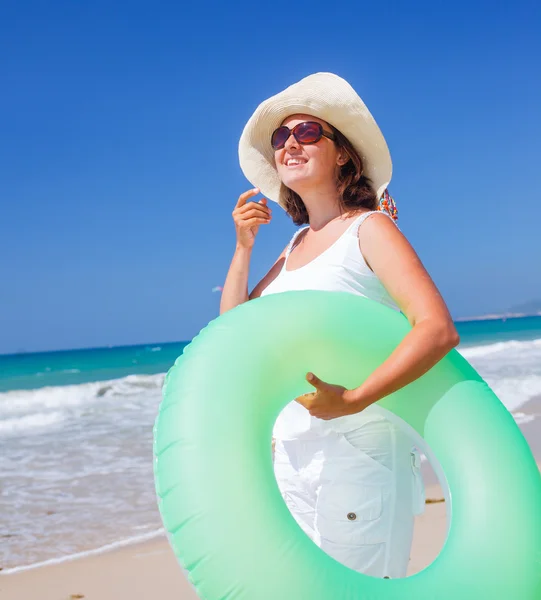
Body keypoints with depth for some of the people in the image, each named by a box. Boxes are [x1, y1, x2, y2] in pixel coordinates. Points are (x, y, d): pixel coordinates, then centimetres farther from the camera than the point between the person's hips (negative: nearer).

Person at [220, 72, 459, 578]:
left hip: (358, 454, -6)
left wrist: (352, 400, -28)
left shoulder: (369, 229, -5)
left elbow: (439, 329, -18)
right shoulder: (297, 244, 15)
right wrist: (243, 246, 5)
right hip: (292, 455, 7)